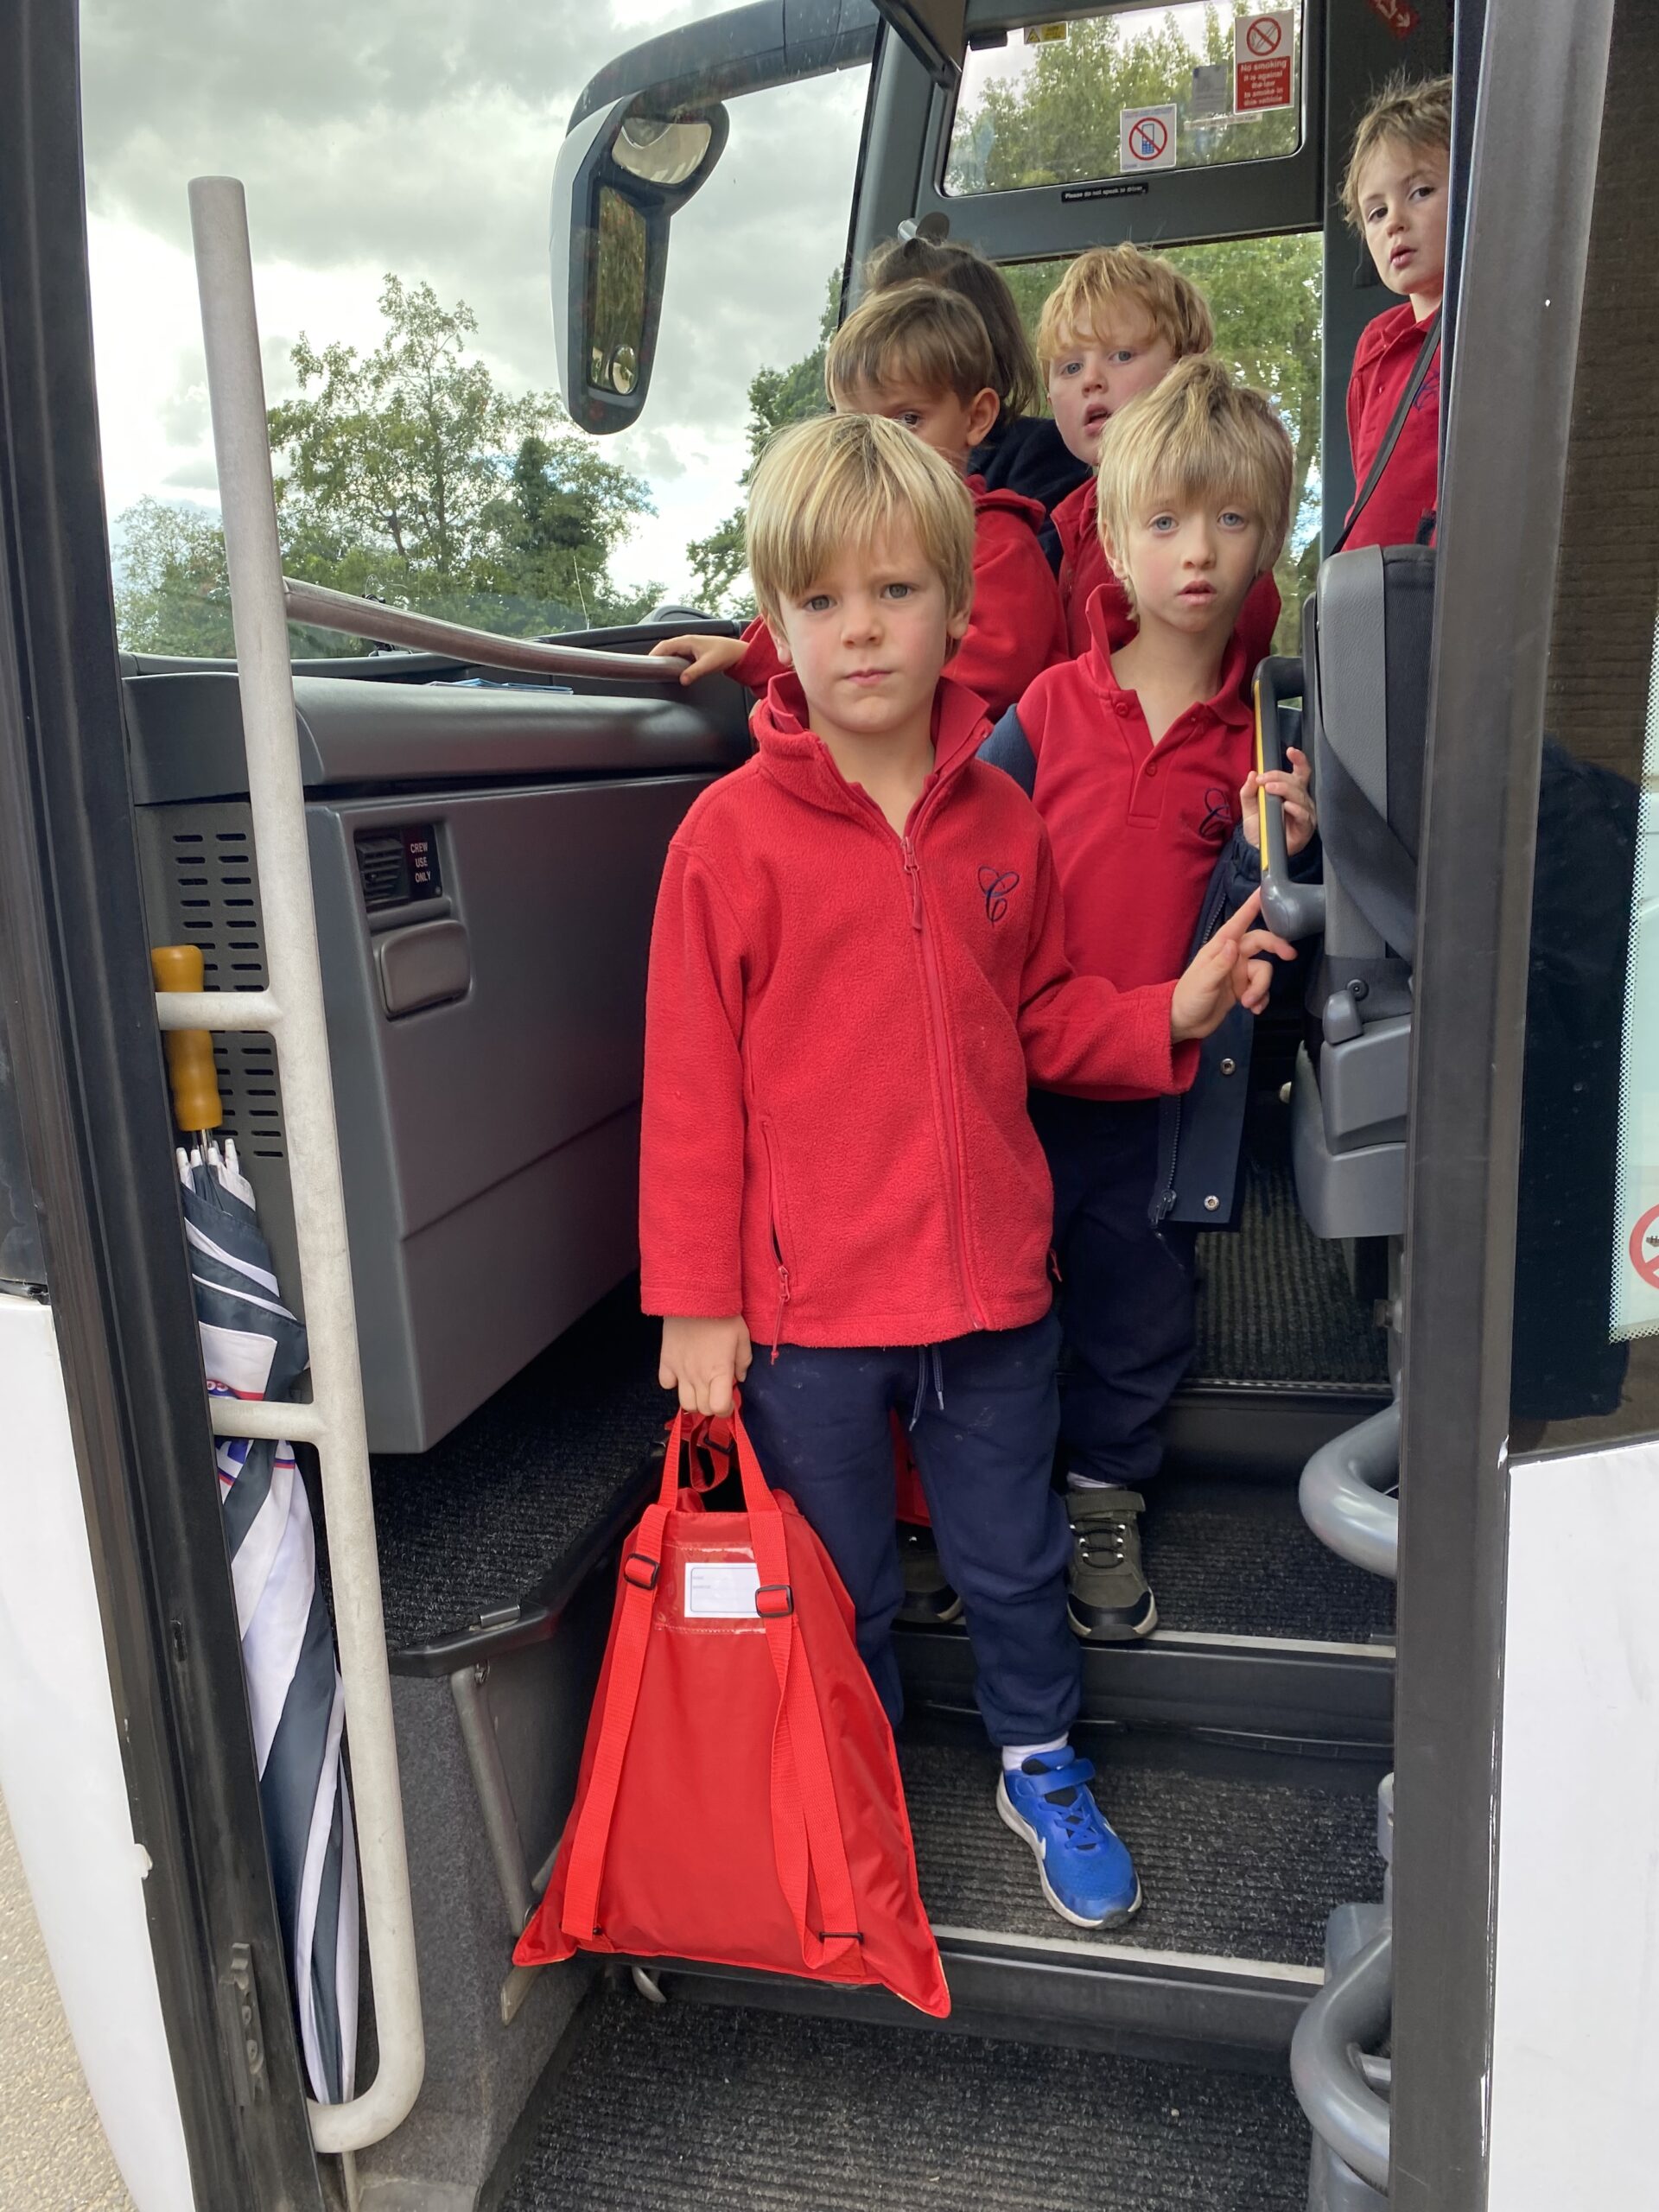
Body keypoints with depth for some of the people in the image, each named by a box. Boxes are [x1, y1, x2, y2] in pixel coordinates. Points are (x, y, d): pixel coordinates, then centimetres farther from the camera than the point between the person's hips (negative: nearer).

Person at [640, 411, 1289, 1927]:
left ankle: (1041, 1766, 47)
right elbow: (692, 1084, -9)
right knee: (839, 1587, 17)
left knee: (1014, 1560, 21)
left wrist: (1171, 1017, -6)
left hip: (990, 1283, 3)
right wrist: (697, 1299, -9)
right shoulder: (735, 832, -11)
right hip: (808, 1299, -3)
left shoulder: (998, 819, 2)